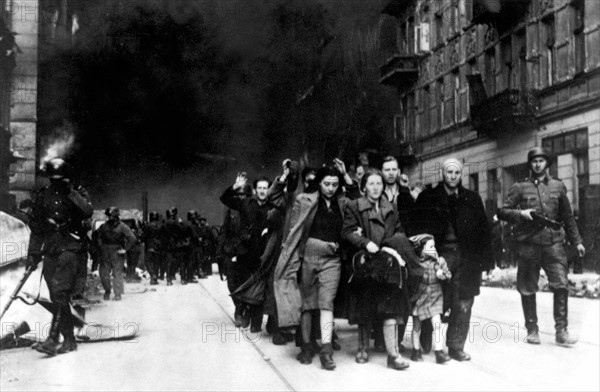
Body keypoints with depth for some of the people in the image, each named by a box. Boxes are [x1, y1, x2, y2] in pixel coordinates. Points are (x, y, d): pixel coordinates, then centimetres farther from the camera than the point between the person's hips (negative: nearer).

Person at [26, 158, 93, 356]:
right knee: (57, 297, 4)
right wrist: (33, 254, 14)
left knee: (60, 292, -18)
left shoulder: (77, 192, 3)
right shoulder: (42, 196, 12)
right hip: (50, 250, 5)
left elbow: (88, 212, -16)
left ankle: (53, 339, -21)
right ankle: (69, 340, 12)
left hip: (71, 248, -5)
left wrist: (71, 193, -19)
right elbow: (36, 227, 18)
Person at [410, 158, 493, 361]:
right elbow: (416, 226, 3)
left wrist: (487, 261, 3)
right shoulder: (428, 198, 7)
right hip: (438, 255, -2)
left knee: (463, 305, 0)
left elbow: (483, 230, 9)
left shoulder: (472, 199, 11)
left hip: (466, 259, 2)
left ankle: (456, 347, 11)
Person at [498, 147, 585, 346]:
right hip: (528, 244, -1)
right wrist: (520, 213, -13)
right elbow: (502, 212, 4)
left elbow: (568, 217, 17)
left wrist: (577, 241, 13)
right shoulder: (520, 188, 7)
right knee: (527, 289, 4)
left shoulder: (558, 186, 13)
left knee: (561, 285, -11)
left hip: (553, 242, 1)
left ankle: (561, 330, -3)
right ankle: (532, 330, 17)